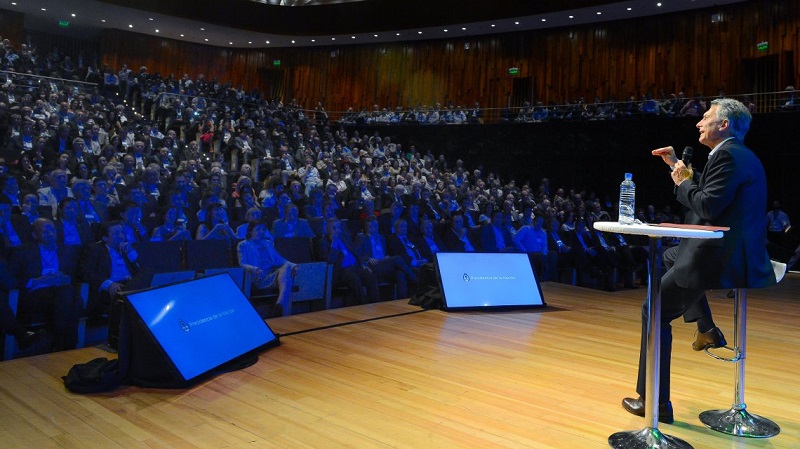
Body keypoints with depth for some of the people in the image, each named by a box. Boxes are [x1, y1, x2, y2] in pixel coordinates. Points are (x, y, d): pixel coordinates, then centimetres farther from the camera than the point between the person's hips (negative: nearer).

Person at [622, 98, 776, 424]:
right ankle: (706, 329, 26)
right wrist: (679, 167, 21)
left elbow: (708, 206, -23)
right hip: (737, 254, 11)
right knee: (668, 257, 34)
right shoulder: (739, 154, 17)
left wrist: (683, 182, -6)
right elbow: (708, 196, 24)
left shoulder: (729, 156, -15)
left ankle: (655, 402, 3)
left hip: (721, 261, -10)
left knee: (655, 312, -3)